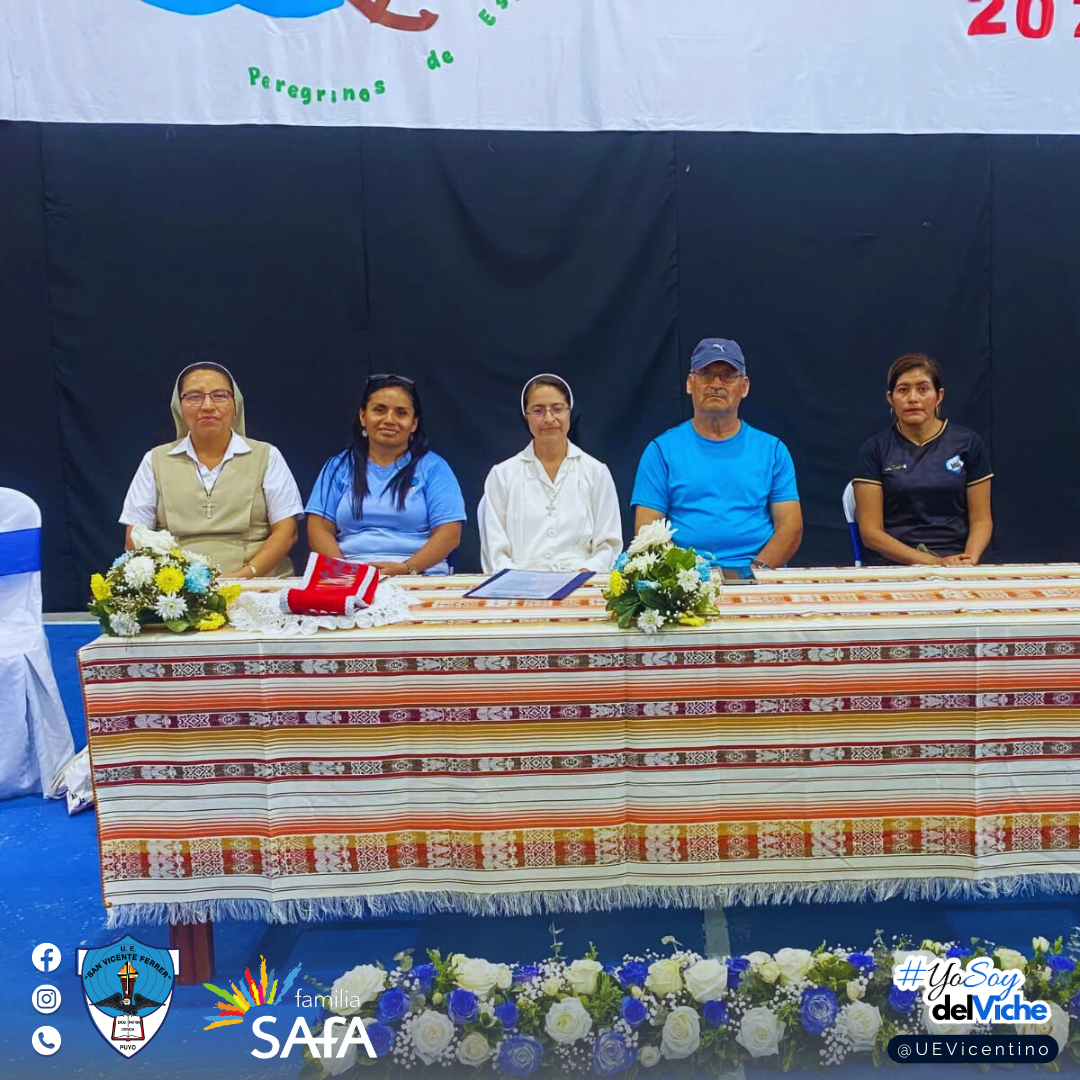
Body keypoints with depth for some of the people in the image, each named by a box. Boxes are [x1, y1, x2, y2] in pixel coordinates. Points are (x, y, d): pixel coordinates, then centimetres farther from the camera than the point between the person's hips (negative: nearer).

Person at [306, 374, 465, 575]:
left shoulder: (433, 467, 8)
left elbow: (449, 534, -1)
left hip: (420, 577, -1)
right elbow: (319, 530, 7)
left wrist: (406, 568, -16)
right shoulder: (339, 466, 15)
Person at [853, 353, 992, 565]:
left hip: (956, 560, 1)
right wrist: (934, 563, -13)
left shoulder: (967, 443, 7)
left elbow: (981, 520, 8)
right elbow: (870, 532, -3)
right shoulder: (874, 449, 2)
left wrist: (969, 559, -13)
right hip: (896, 565, -1)